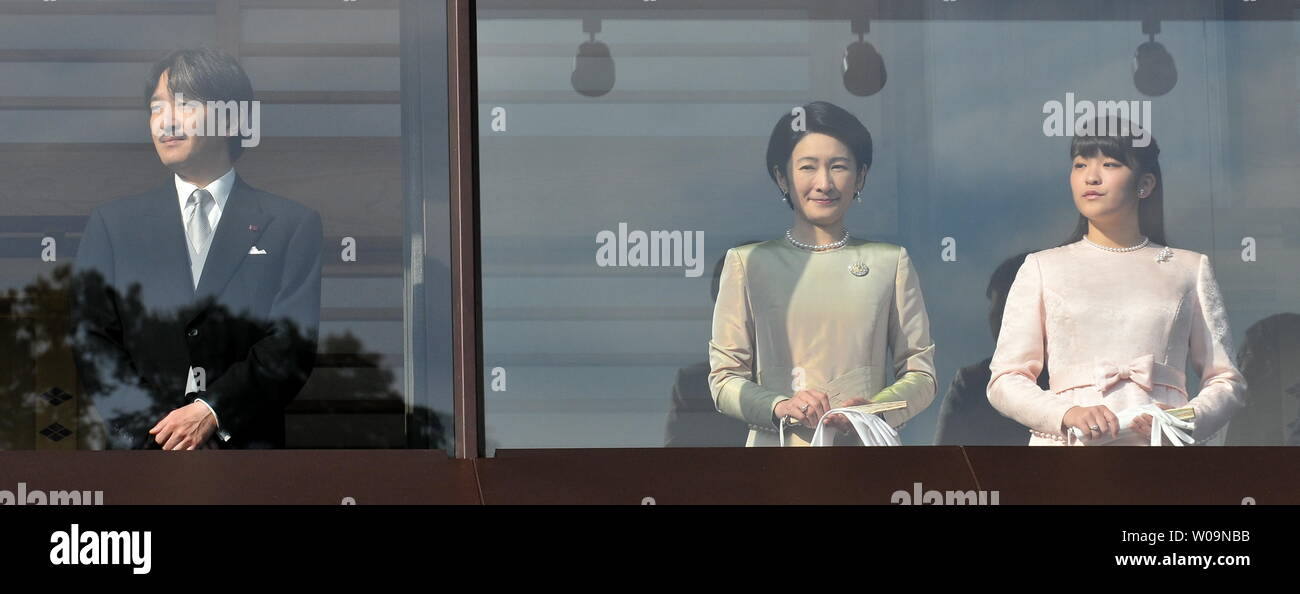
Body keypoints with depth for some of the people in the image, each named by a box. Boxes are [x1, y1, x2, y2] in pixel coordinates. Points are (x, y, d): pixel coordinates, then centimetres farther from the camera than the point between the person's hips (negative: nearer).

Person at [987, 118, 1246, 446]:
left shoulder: (1188, 269, 17)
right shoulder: (1044, 268, 16)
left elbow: (1227, 381, 15)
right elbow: (1005, 380, 9)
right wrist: (1068, 414, -9)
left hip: (1161, 442, 0)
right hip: (1068, 442, 0)